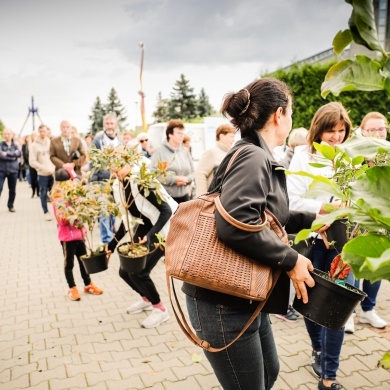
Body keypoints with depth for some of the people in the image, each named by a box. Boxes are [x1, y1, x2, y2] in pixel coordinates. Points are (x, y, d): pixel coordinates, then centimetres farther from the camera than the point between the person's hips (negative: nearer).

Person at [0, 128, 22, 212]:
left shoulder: (15, 145, 6)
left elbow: (19, 153, -13)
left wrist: (7, 153, -18)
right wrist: (13, 156, -13)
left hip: (13, 170, 2)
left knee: (12, 190, 9)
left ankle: (10, 206, 24)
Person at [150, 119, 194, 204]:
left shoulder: (185, 151, 10)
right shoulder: (159, 151, -6)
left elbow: (192, 171, 15)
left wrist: (187, 179, -8)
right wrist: (174, 179, -16)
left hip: (184, 196, 5)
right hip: (166, 196, -5)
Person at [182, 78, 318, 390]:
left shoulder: (257, 158, 11)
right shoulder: (252, 158, -20)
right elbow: (235, 224, -36)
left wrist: (309, 218, 21)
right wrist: (290, 260, -24)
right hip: (225, 302, -10)